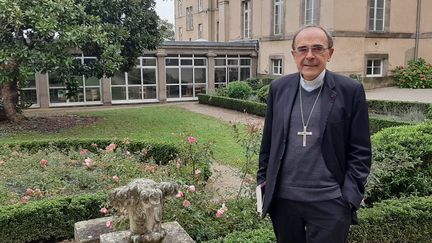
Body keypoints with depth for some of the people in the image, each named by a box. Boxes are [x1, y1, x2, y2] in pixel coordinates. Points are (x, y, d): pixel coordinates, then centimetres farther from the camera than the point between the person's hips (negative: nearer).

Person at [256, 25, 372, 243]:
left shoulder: (350, 91, -5)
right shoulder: (278, 88, 3)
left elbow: (360, 151, -3)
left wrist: (350, 197, -8)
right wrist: (263, 179, 8)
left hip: (329, 203, -3)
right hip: (283, 199, 3)